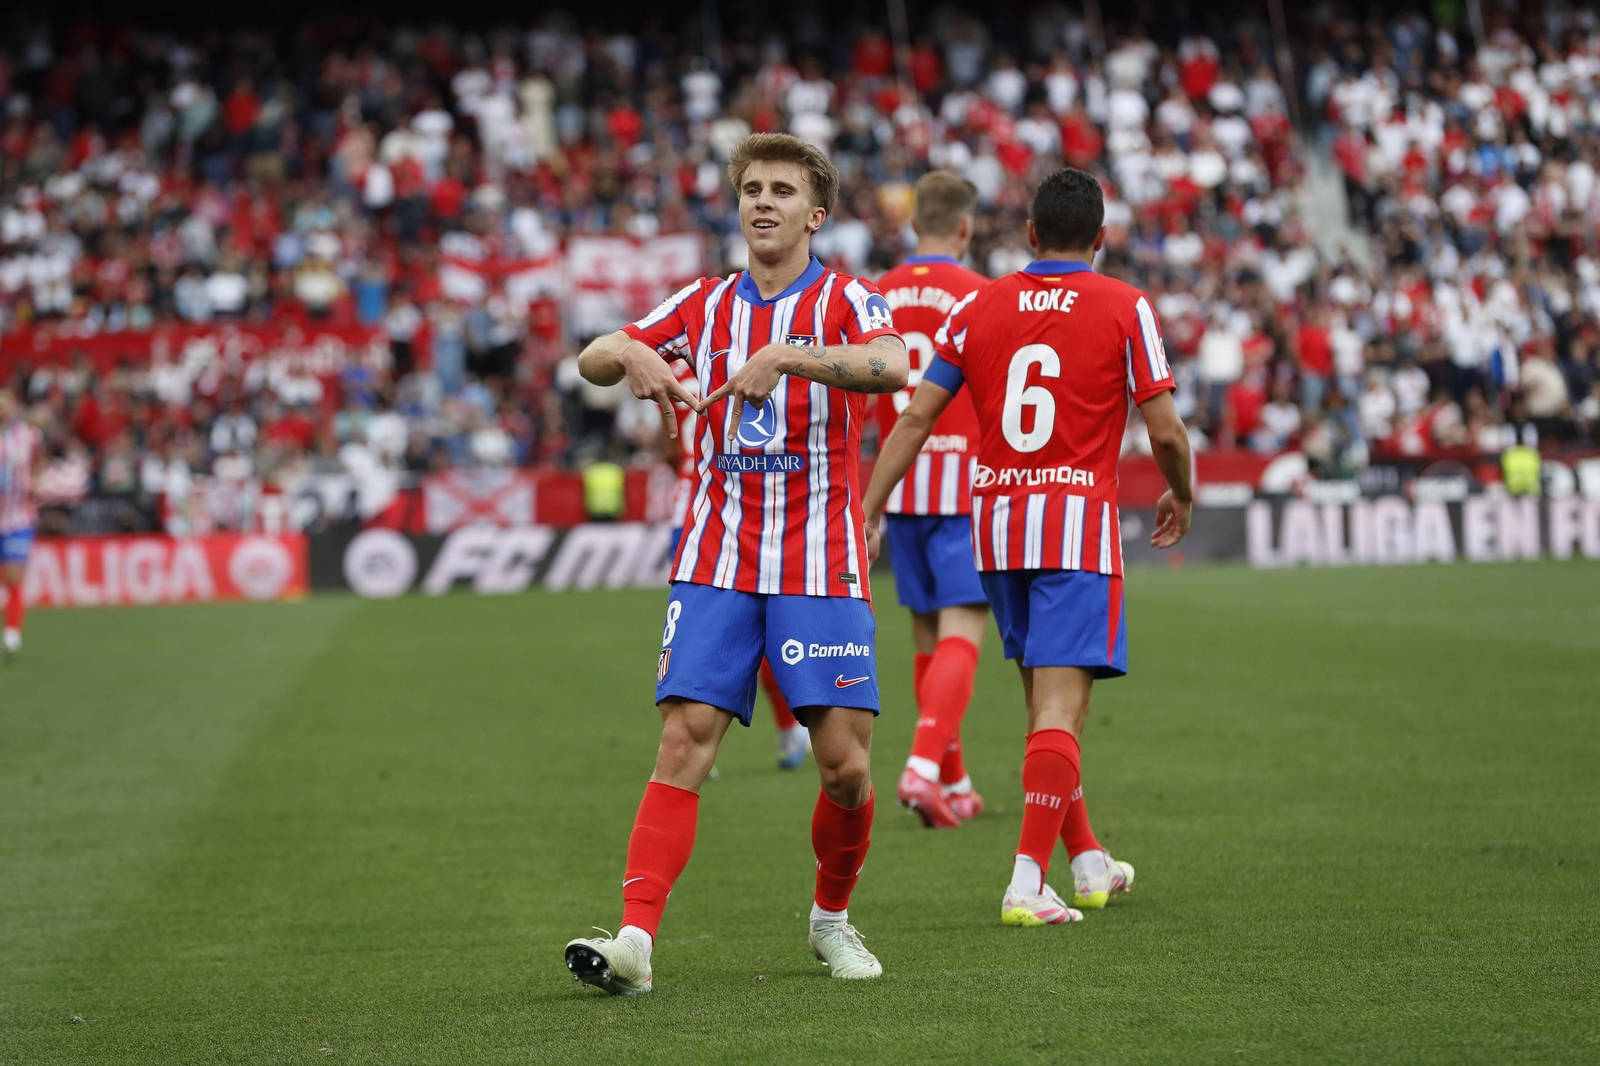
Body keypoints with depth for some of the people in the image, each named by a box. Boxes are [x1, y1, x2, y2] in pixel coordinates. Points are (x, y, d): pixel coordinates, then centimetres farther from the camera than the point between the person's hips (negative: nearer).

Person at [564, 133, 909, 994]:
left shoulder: (845, 302, -1)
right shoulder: (705, 306, 11)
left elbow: (890, 368, -23)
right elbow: (590, 359, 7)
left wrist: (788, 356, -35)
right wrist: (629, 355, -16)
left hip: (821, 566, -2)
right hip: (715, 560, 2)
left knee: (844, 763, -4)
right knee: (685, 742, -11)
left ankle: (831, 917, 21)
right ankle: (635, 939, -17)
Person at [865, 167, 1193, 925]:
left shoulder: (978, 307, 7)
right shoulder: (1125, 308, -2)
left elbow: (916, 417, 2)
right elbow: (1164, 428, -3)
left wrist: (867, 511, 4)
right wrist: (1180, 496, 16)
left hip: (997, 520, 4)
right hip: (1078, 520, -4)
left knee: (1045, 695, 18)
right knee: (1061, 702, -8)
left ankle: (1088, 861, 29)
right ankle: (1028, 883, -19)